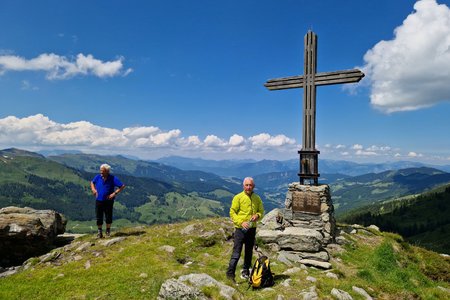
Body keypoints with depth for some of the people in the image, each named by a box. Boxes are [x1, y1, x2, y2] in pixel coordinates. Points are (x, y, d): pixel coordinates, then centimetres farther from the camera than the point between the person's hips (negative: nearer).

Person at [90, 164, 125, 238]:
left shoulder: (113, 178, -11)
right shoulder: (98, 177, -2)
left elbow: (122, 186, -10)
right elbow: (92, 182, 21)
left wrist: (115, 193, -15)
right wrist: (93, 189, 2)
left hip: (108, 201, -2)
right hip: (99, 200, 2)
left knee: (108, 217, 4)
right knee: (99, 217, 6)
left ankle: (108, 231, 26)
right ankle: (100, 232, 25)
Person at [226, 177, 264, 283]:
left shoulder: (257, 198, 6)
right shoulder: (238, 197, -7)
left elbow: (261, 211, 14)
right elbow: (232, 212, -8)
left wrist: (257, 215, -9)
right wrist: (241, 222, -19)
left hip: (252, 229, 5)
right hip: (240, 229, -4)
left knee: (249, 251, 15)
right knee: (236, 252, -6)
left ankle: (245, 271, 31)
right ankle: (230, 273, 2)